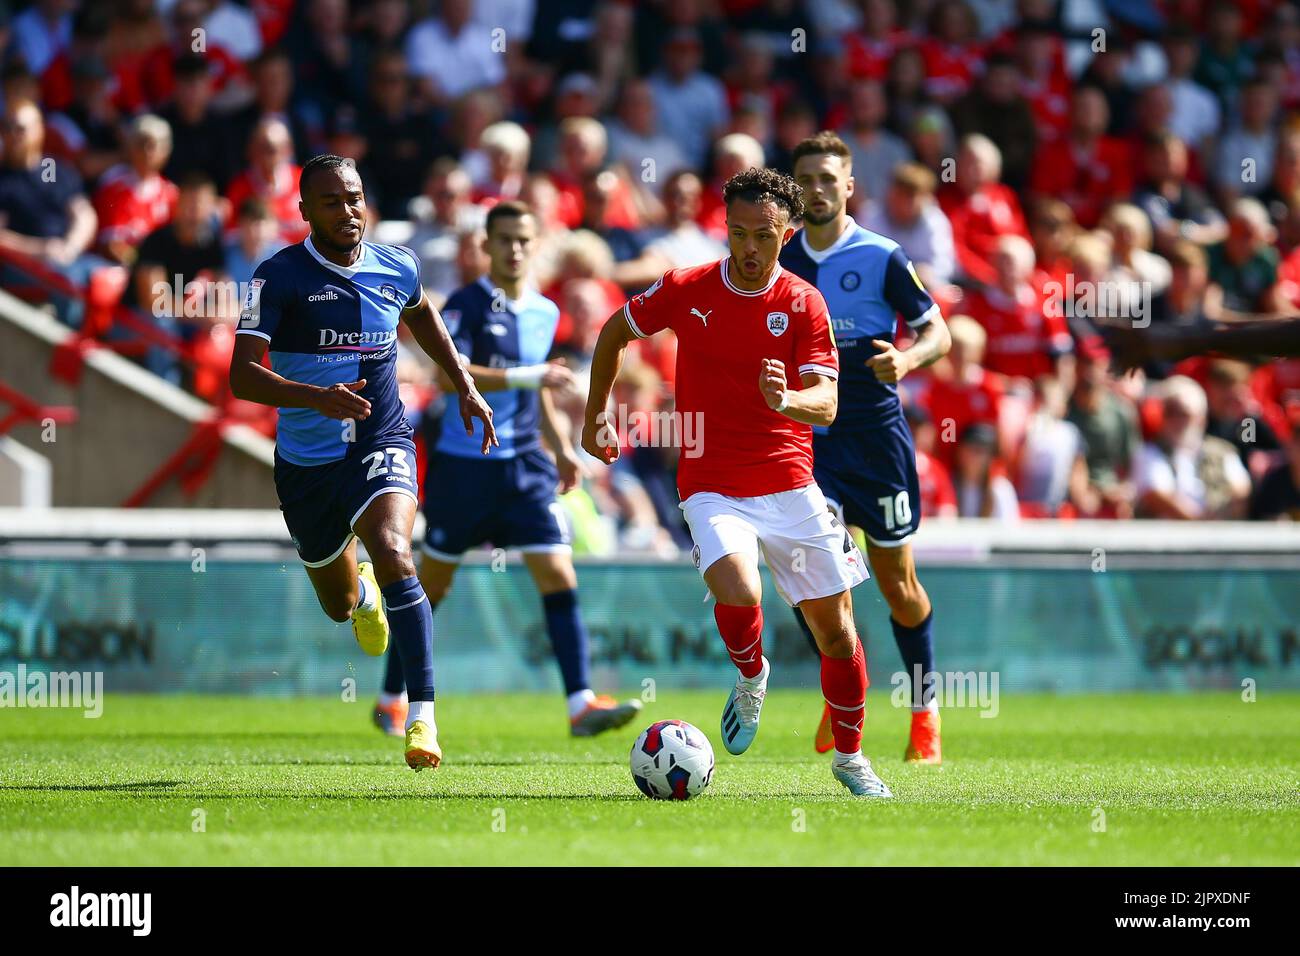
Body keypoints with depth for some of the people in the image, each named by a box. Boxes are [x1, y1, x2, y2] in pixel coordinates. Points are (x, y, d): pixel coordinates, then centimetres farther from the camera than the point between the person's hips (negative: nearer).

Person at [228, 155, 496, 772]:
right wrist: (317, 397, -35)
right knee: (339, 603, 17)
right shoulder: (279, 277, -13)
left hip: (381, 444, 0)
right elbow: (242, 375, -20)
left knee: (393, 555, -29)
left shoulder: (398, 269, 0)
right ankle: (363, 589, 59)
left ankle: (423, 716, -29)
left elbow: (422, 315, 25)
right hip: (306, 460, 0)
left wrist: (465, 386, 20)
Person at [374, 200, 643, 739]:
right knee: (432, 586, 6)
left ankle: (581, 704, -15)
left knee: (559, 577, -10)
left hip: (525, 466, 5)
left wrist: (562, 448, 16)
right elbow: (449, 374, -24)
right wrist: (527, 375, -29)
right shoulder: (467, 304, -9)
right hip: (463, 466, -4)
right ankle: (391, 700, 23)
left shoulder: (545, 312, 11)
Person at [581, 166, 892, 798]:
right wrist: (595, 418, 17)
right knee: (737, 595, -28)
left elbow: (826, 403, -12)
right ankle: (750, 679, 7)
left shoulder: (804, 303, -4)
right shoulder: (685, 290, -4)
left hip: (790, 485, 2)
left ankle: (849, 756, 25)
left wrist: (787, 400, -34)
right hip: (711, 484, -1)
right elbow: (615, 332, 14)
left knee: (835, 626, 3)